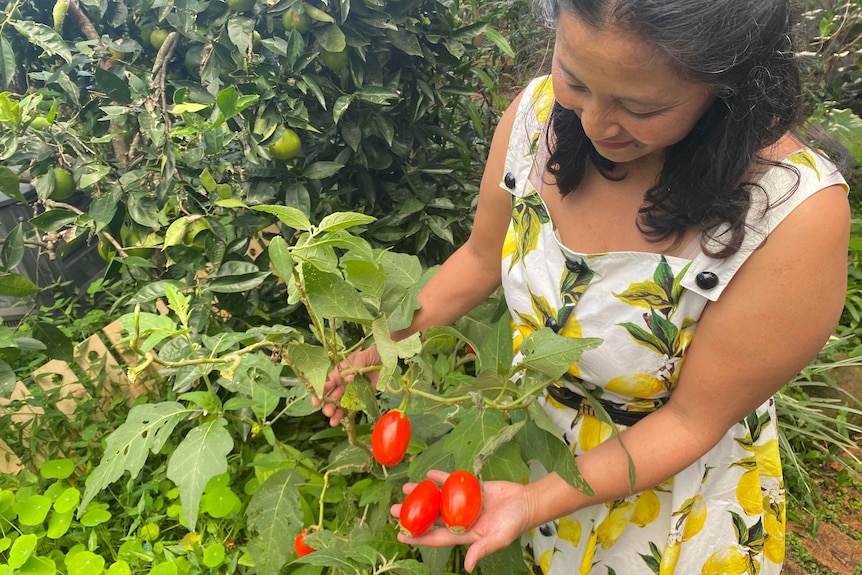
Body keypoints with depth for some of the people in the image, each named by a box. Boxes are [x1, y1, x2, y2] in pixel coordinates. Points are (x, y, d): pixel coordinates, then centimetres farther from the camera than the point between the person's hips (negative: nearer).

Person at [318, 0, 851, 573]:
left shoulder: (796, 216, -32)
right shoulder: (538, 112, -19)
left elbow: (692, 419, -23)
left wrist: (537, 503, -28)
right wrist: (383, 347, -10)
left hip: (674, 486, -3)